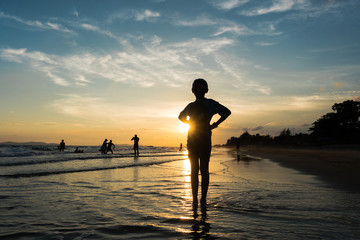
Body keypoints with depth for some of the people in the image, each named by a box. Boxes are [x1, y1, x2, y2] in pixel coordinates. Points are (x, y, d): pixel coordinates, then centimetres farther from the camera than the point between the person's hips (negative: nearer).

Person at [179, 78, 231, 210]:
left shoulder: (210, 104, 5)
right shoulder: (191, 106, 14)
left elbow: (227, 112, 14)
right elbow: (181, 117, 33)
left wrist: (215, 124, 5)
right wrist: (190, 122, 13)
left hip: (205, 139, -3)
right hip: (192, 139, 3)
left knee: (204, 170, -1)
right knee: (194, 170, 2)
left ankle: (203, 199, 7)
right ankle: (194, 200, 7)